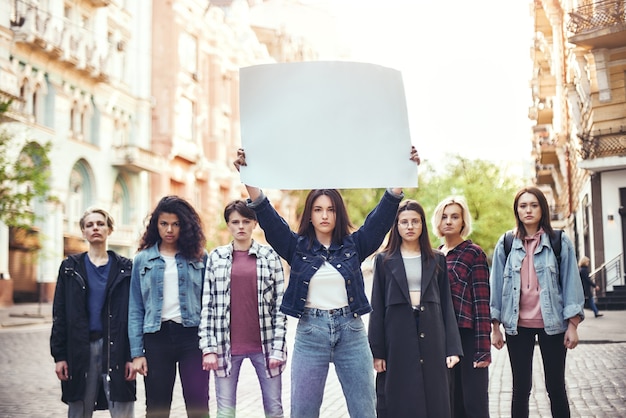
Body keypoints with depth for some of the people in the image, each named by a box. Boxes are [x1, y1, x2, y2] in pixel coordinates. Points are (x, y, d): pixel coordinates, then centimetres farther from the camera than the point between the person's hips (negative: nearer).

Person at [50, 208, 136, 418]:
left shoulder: (125, 268, 6)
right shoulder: (70, 267, 9)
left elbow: (133, 314, 2)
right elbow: (59, 314, 7)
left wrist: (133, 355, -5)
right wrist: (59, 355, -1)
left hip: (116, 348, -1)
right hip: (80, 349, 1)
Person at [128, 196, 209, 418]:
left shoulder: (199, 257, 5)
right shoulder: (142, 260, 7)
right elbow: (135, 310, 6)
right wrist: (137, 353, 0)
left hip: (192, 335, -1)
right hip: (157, 336, 1)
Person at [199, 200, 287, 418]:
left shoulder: (270, 255, 3)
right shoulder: (216, 257, 6)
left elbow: (280, 305, 1)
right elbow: (207, 306, 4)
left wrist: (278, 347, -6)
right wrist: (208, 347, -4)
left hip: (264, 345, 0)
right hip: (227, 345, 1)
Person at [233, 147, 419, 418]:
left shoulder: (353, 245, 4)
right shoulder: (297, 246, 3)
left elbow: (382, 216, -4)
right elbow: (268, 217, -7)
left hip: (351, 331, 1)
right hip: (310, 333, 0)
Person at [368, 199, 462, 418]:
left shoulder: (437, 259, 10)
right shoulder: (384, 260, 5)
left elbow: (446, 305, 7)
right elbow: (377, 308, 3)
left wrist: (453, 347, -1)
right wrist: (377, 351, -4)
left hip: (431, 336, 1)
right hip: (397, 337, -1)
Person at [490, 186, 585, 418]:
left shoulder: (560, 242, 1)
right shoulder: (505, 244, 3)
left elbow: (571, 283, 0)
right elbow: (496, 285, 5)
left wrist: (573, 325, -5)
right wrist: (495, 327, 2)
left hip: (552, 323, -1)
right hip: (517, 325, 1)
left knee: (556, 387, 6)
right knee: (521, 389, 6)